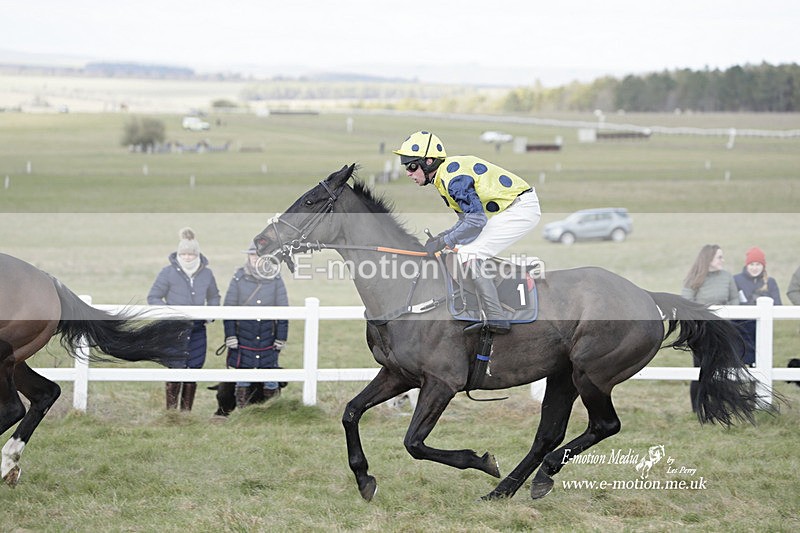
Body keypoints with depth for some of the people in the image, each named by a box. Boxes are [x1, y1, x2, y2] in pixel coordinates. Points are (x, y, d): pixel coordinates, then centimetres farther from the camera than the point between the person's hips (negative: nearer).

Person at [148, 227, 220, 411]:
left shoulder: (206, 273, 5)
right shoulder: (168, 273, -6)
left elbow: (214, 296, 22)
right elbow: (153, 297, -1)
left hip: (197, 330, 4)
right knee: (177, 369, -12)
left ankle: (186, 412, 17)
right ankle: (171, 410, -3)